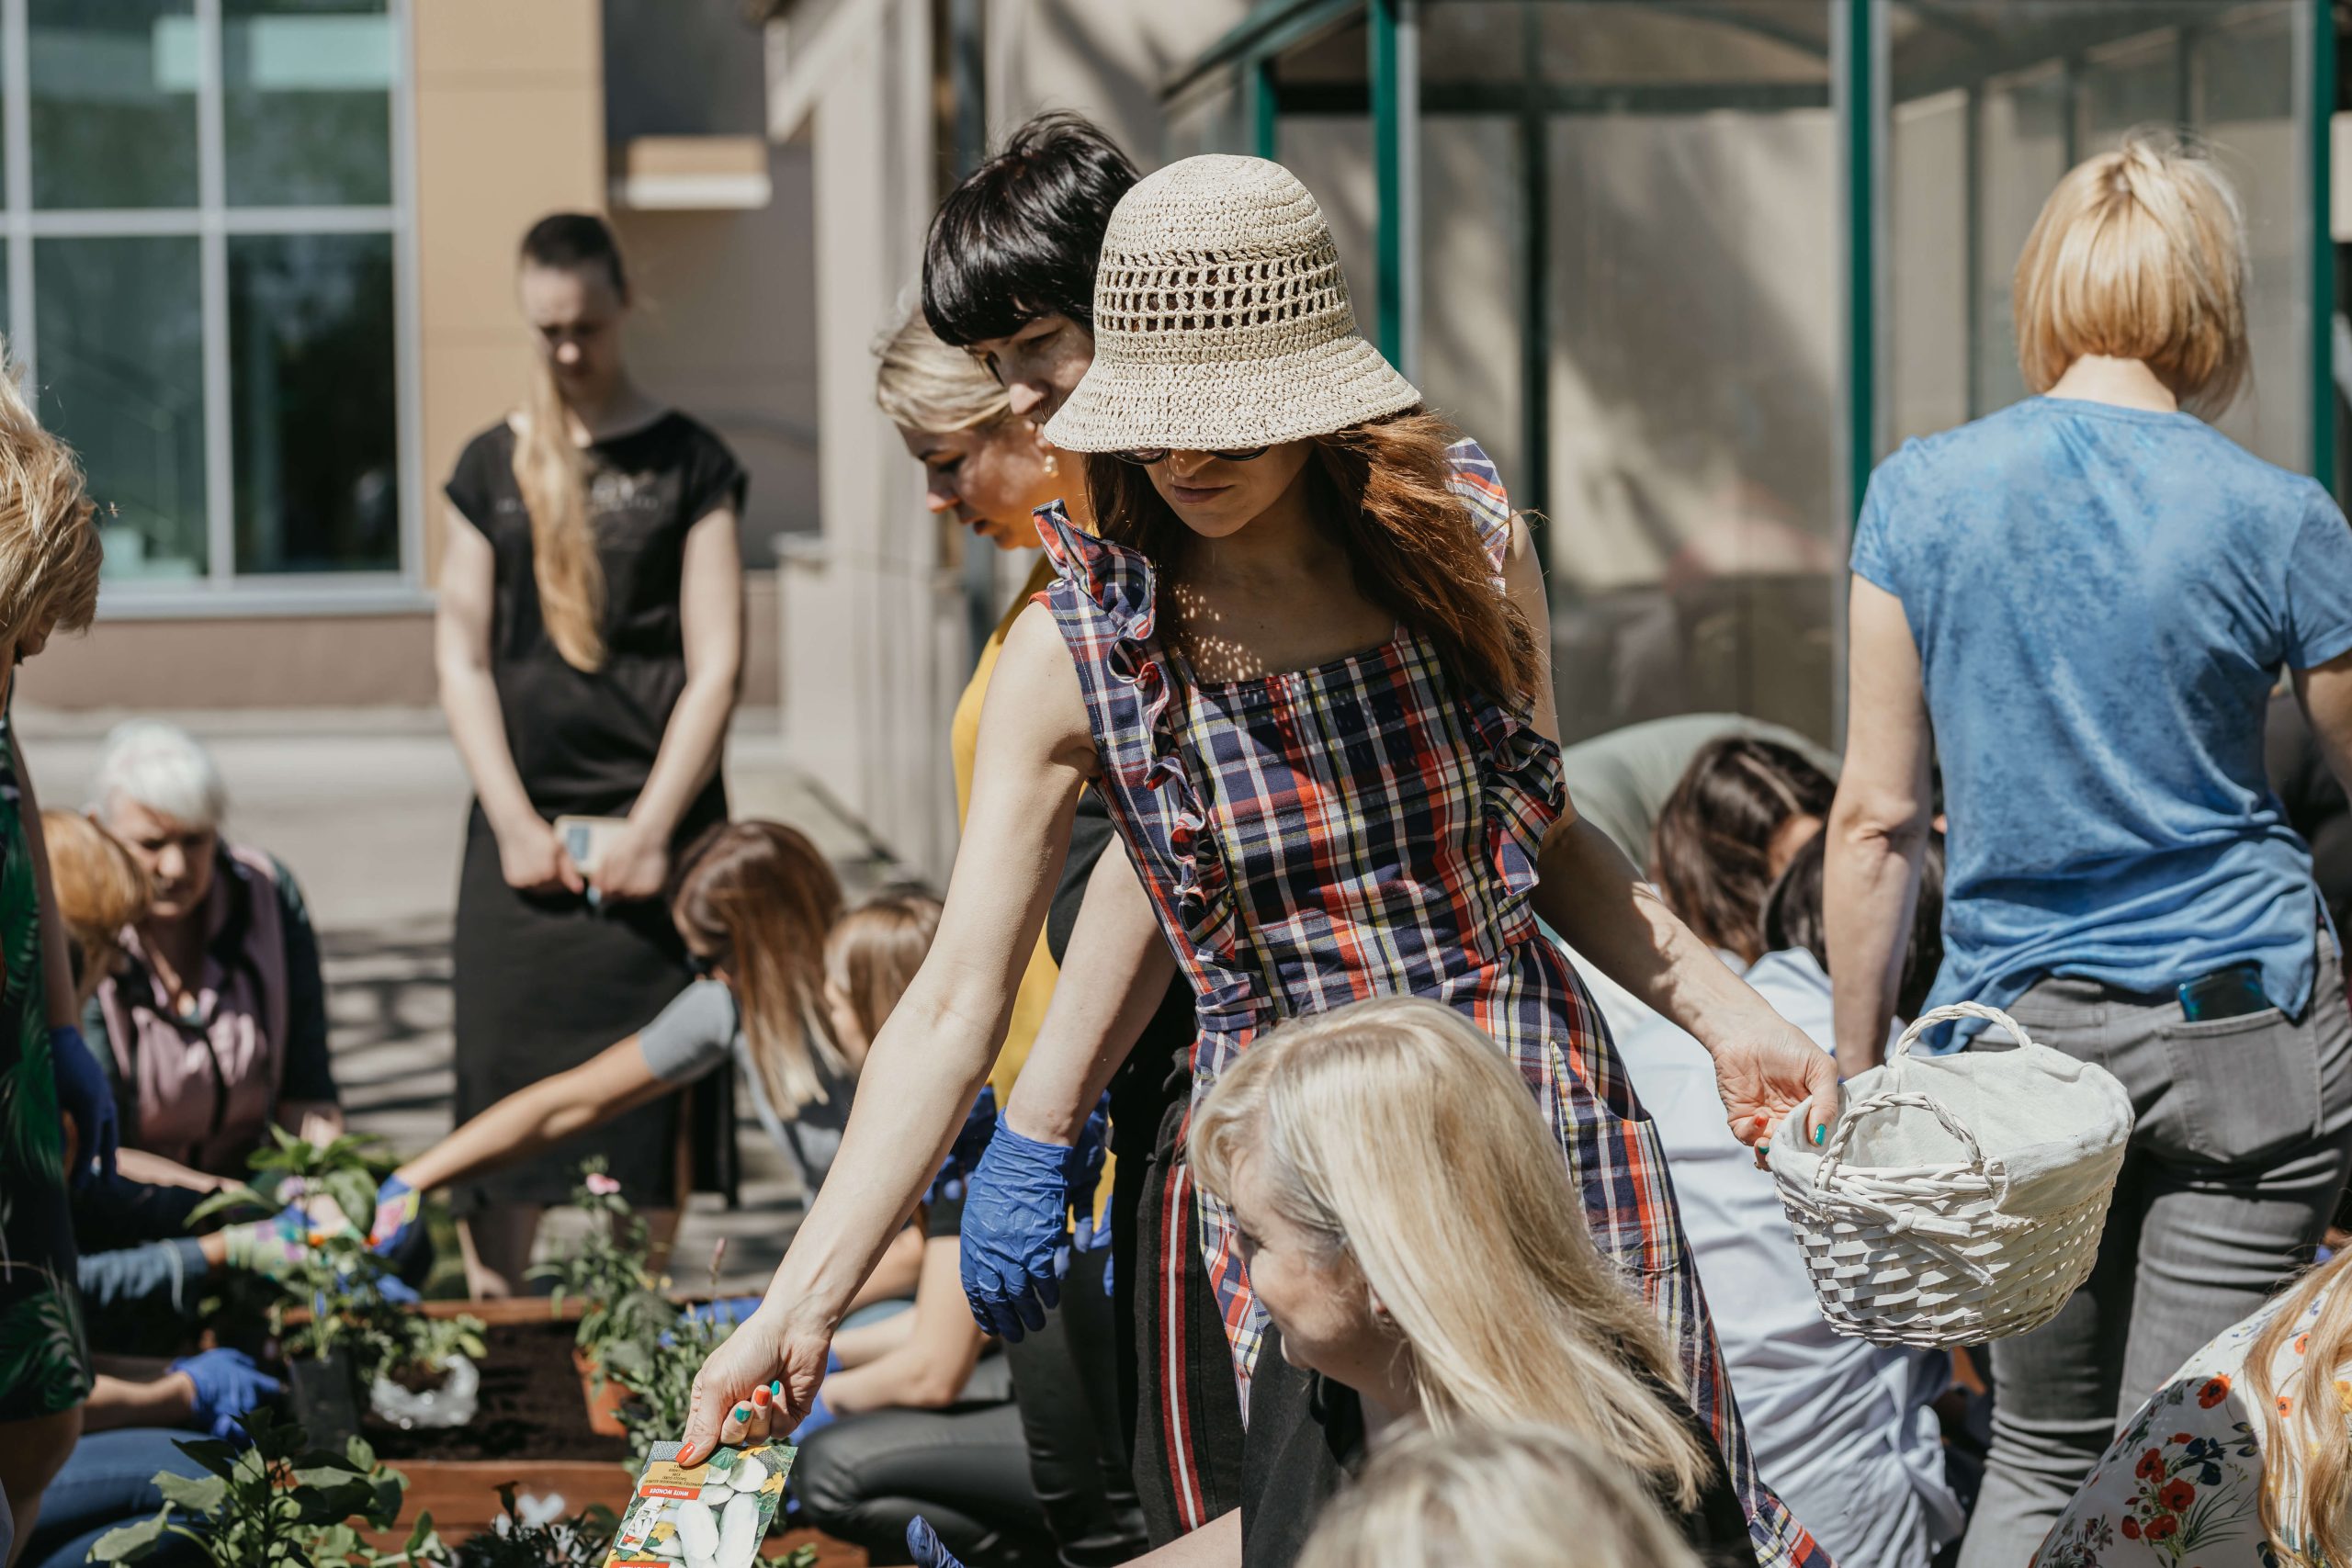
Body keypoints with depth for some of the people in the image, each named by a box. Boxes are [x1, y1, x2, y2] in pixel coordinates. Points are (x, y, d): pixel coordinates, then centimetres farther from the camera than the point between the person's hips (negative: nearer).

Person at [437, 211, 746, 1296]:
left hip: (658, 820, -2)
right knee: (500, 1084, 1)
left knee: (652, 1090, -1)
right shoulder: (492, 465, 9)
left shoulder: (690, 463, 3)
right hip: (523, 822, 2)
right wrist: (514, 821, -3)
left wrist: (650, 830, -8)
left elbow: (716, 665, -2)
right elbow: (461, 651, 7)